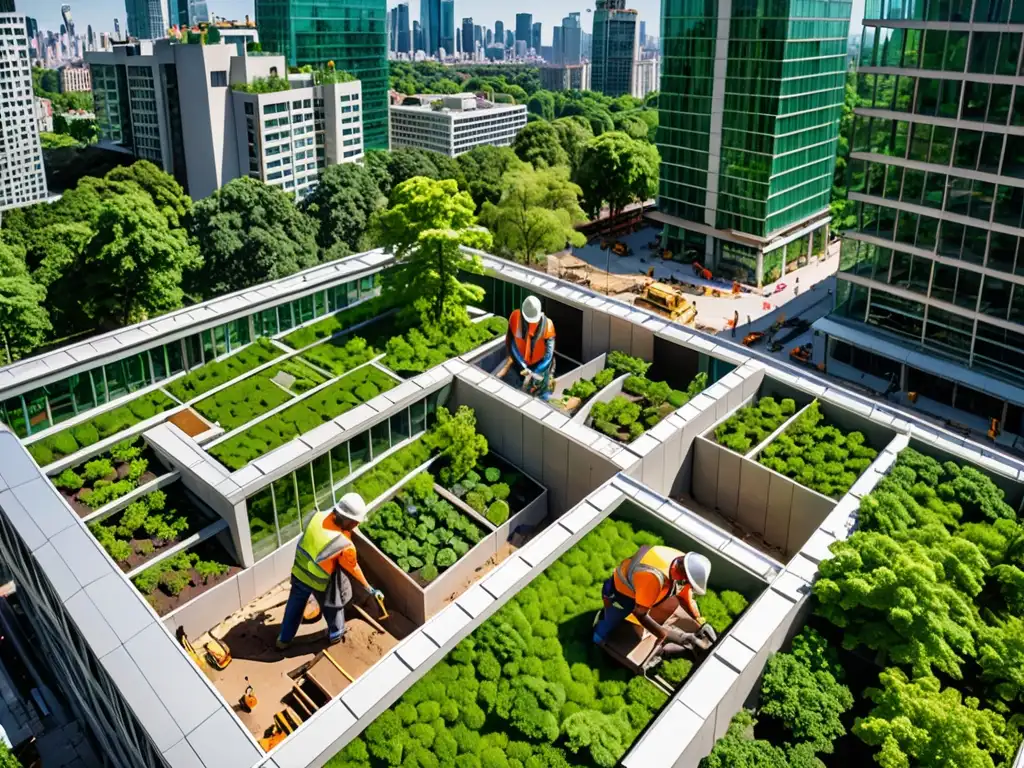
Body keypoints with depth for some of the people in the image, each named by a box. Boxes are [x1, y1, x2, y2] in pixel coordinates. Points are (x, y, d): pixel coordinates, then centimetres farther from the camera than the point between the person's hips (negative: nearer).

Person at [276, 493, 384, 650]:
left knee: (294, 607, 28)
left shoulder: (317, 517, -25)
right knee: (332, 605, 27)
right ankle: (336, 635, 52)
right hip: (319, 583, -4)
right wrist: (370, 590, -1)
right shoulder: (345, 546, -33)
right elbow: (353, 571, -16)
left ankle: (284, 639, 47)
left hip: (299, 572, 4)